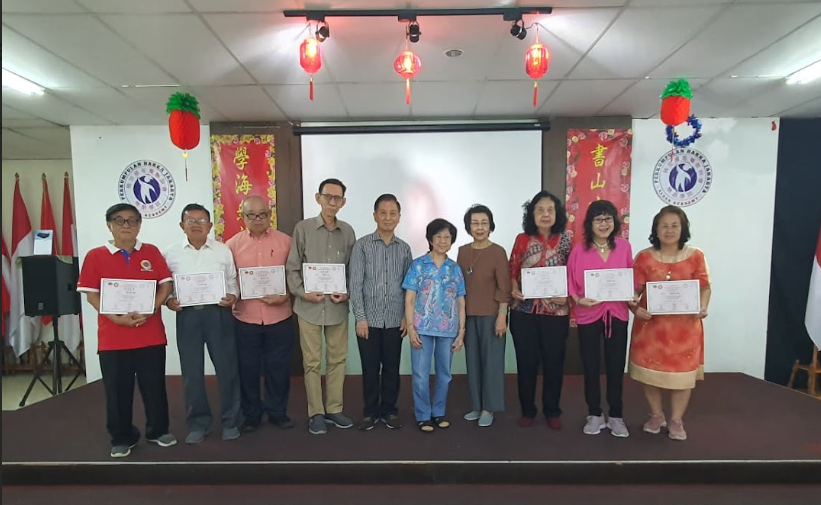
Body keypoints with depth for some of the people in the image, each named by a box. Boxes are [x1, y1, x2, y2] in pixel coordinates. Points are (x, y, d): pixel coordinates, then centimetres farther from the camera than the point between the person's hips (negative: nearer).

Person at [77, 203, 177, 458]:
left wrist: (149, 311, -14)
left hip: (151, 333, 1)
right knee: (117, 389, 9)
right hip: (112, 336, -1)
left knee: (154, 385, 10)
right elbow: (91, 294, -3)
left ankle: (158, 430, 27)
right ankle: (122, 438, 26)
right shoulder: (95, 256, 1)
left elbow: (166, 284, 1)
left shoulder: (151, 252, 4)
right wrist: (116, 318, -16)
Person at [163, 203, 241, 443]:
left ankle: (230, 421, 20)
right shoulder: (171, 253, 5)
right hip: (187, 315, 1)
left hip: (218, 313, -1)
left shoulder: (223, 250, 4)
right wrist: (168, 300, -10)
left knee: (226, 368, 4)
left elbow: (233, 281, 6)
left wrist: (232, 296, -12)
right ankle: (198, 423, 25)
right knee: (191, 371, 8)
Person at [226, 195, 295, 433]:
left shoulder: (285, 241, 1)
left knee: (278, 367, 10)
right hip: (245, 318, 1)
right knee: (248, 368, 12)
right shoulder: (233, 244, 3)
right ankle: (251, 413, 30)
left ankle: (277, 411, 28)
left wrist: (285, 296, -13)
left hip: (279, 317, 0)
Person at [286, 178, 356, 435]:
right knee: (312, 362, 6)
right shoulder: (302, 228, -3)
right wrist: (302, 293, -13)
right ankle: (315, 413, 20)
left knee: (337, 359, 11)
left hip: (338, 307, 3)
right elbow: (292, 268, -1)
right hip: (309, 306, -2)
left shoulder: (347, 231, 5)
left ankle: (334, 409, 26)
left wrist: (348, 293, -6)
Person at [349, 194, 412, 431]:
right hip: (369, 319, -2)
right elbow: (355, 283, -6)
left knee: (392, 368, 11)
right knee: (370, 368, 7)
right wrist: (360, 317, -10)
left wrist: (407, 317, 3)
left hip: (395, 320, 2)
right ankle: (370, 411, 24)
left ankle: (389, 410, 26)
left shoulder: (404, 248, 6)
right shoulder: (362, 245, -3)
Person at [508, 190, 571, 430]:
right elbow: (512, 271, 5)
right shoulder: (522, 239, 2)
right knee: (526, 362, 9)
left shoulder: (565, 241, 1)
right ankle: (527, 410, 25)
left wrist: (568, 297, -11)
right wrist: (514, 290, -13)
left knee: (553, 362, 9)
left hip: (556, 312, 0)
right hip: (524, 312, 0)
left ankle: (552, 411, 27)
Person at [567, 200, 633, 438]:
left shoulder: (624, 247, 0)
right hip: (588, 315, -1)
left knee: (616, 366, 9)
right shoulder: (579, 249, -5)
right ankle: (594, 415, 27)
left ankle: (616, 416, 26)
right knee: (591, 366, 10)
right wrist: (579, 300, -19)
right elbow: (570, 282, -3)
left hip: (617, 314, 1)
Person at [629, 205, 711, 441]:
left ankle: (676, 420, 24)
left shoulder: (695, 256, -1)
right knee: (650, 369, 8)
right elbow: (634, 290, -3)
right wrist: (635, 308, -21)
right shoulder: (644, 257, -2)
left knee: (683, 371, 6)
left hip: (685, 324, 0)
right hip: (651, 323, 0)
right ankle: (656, 415, 29)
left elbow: (705, 287, 2)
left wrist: (702, 307, -16)